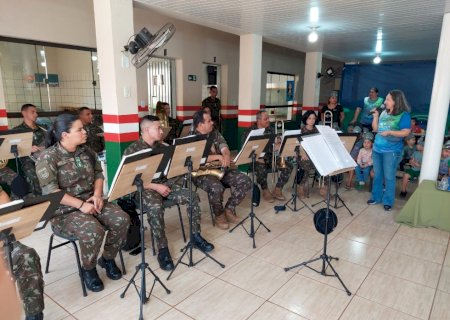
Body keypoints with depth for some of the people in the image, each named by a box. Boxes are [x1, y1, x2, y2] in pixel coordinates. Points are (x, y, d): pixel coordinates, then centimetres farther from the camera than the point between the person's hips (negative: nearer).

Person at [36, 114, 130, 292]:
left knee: (122, 219, -18)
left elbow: (99, 175, 12)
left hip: (91, 202, 6)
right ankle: (88, 269, -2)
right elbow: (50, 191, -18)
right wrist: (81, 205, -23)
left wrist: (97, 194, -9)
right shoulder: (48, 157, -11)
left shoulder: (86, 151, 8)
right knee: (93, 230, -33)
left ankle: (108, 259, 7)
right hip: (64, 211, -6)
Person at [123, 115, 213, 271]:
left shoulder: (161, 146, 11)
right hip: (144, 188, -5)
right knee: (156, 207, -37)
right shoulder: (132, 150, -8)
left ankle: (196, 236, 1)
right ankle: (162, 249, -21)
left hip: (165, 183, 6)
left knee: (193, 197, -14)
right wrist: (155, 186, -20)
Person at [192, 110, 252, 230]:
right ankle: (219, 215, -6)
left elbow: (224, 147, 0)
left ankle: (229, 209, 5)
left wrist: (226, 156, -24)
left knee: (245, 181, -12)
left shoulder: (215, 133, 12)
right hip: (202, 173, -6)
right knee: (216, 188, -37)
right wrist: (218, 156, -23)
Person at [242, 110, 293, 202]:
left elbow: (276, 143, 15)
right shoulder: (250, 131, -6)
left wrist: (278, 144, -11)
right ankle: (265, 191, -10)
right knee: (261, 169, -38)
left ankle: (277, 190, -1)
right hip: (257, 158, -5)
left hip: (270, 156, 5)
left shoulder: (270, 130, 10)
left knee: (288, 166, -14)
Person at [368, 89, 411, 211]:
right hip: (377, 149, 6)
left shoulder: (404, 115, -9)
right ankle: (376, 197, 27)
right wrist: (375, 116, 0)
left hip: (391, 151, -6)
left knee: (389, 177, 2)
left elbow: (406, 132, -15)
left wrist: (389, 132, -21)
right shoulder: (384, 113, 9)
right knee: (377, 175, 14)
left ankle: (388, 201, 14)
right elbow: (375, 129, 11)